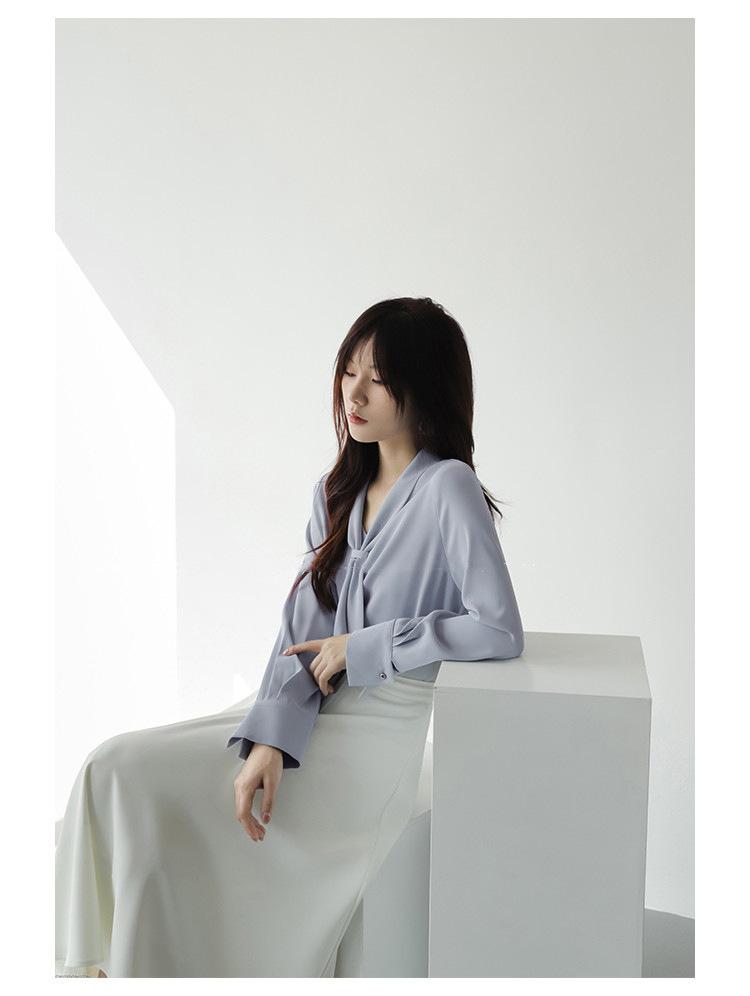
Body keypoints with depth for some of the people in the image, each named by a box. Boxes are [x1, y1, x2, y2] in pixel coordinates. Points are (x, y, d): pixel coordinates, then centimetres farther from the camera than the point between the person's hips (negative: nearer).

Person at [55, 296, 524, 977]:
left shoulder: (447, 488, -12)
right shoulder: (338, 492, 10)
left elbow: (501, 631, -19)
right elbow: (304, 632, 1)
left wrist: (363, 647, -13)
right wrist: (269, 741, -14)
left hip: (387, 727, -7)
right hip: (321, 710, 7)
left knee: (131, 774, -12)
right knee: (115, 766, -7)